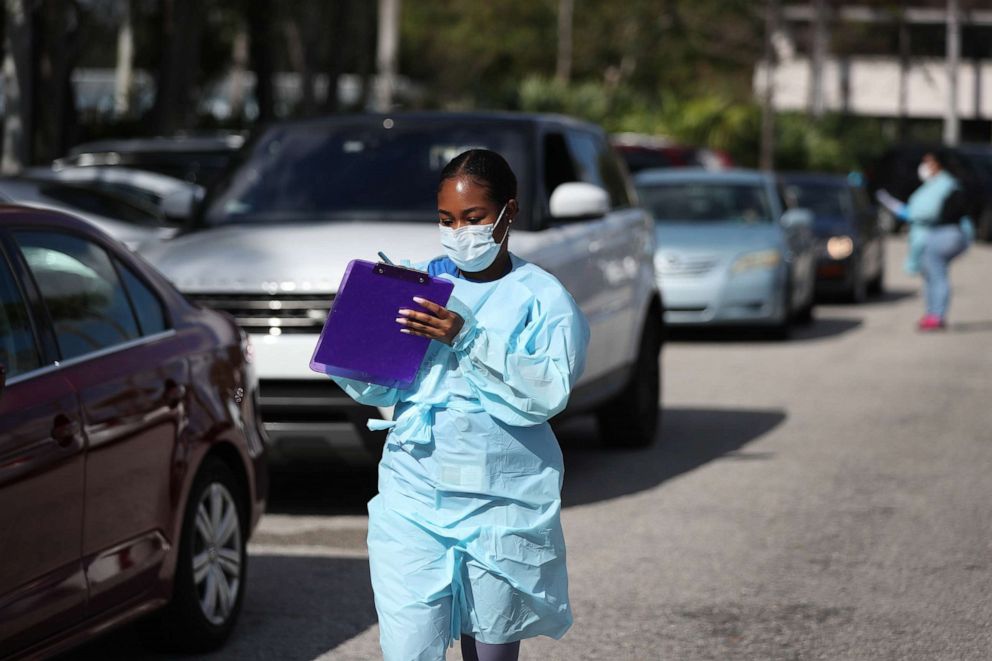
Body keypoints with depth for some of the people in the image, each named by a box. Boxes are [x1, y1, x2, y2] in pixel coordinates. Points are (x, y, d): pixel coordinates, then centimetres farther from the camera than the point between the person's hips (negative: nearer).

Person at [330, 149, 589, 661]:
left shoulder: (542, 298, 1)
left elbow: (549, 391, -15)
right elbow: (379, 390, 10)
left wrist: (469, 340, -23)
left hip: (500, 507, -2)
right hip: (412, 500, 2)